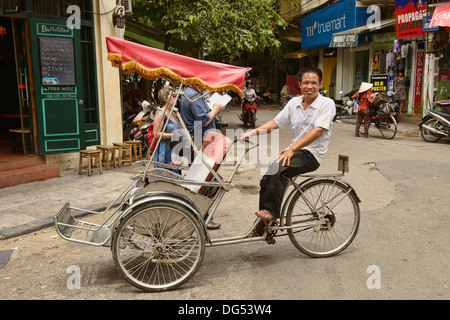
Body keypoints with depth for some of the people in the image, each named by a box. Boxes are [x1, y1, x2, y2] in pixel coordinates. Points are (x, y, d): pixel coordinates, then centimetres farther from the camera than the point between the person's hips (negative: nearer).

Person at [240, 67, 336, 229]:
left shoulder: (327, 103, -6)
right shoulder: (294, 102, 12)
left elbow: (317, 131, -19)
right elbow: (275, 123, 14)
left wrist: (292, 149, -28)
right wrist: (252, 132, -2)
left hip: (312, 154, -6)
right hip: (293, 151, 6)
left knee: (278, 168, -31)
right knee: (266, 180, -11)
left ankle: (271, 212, -21)